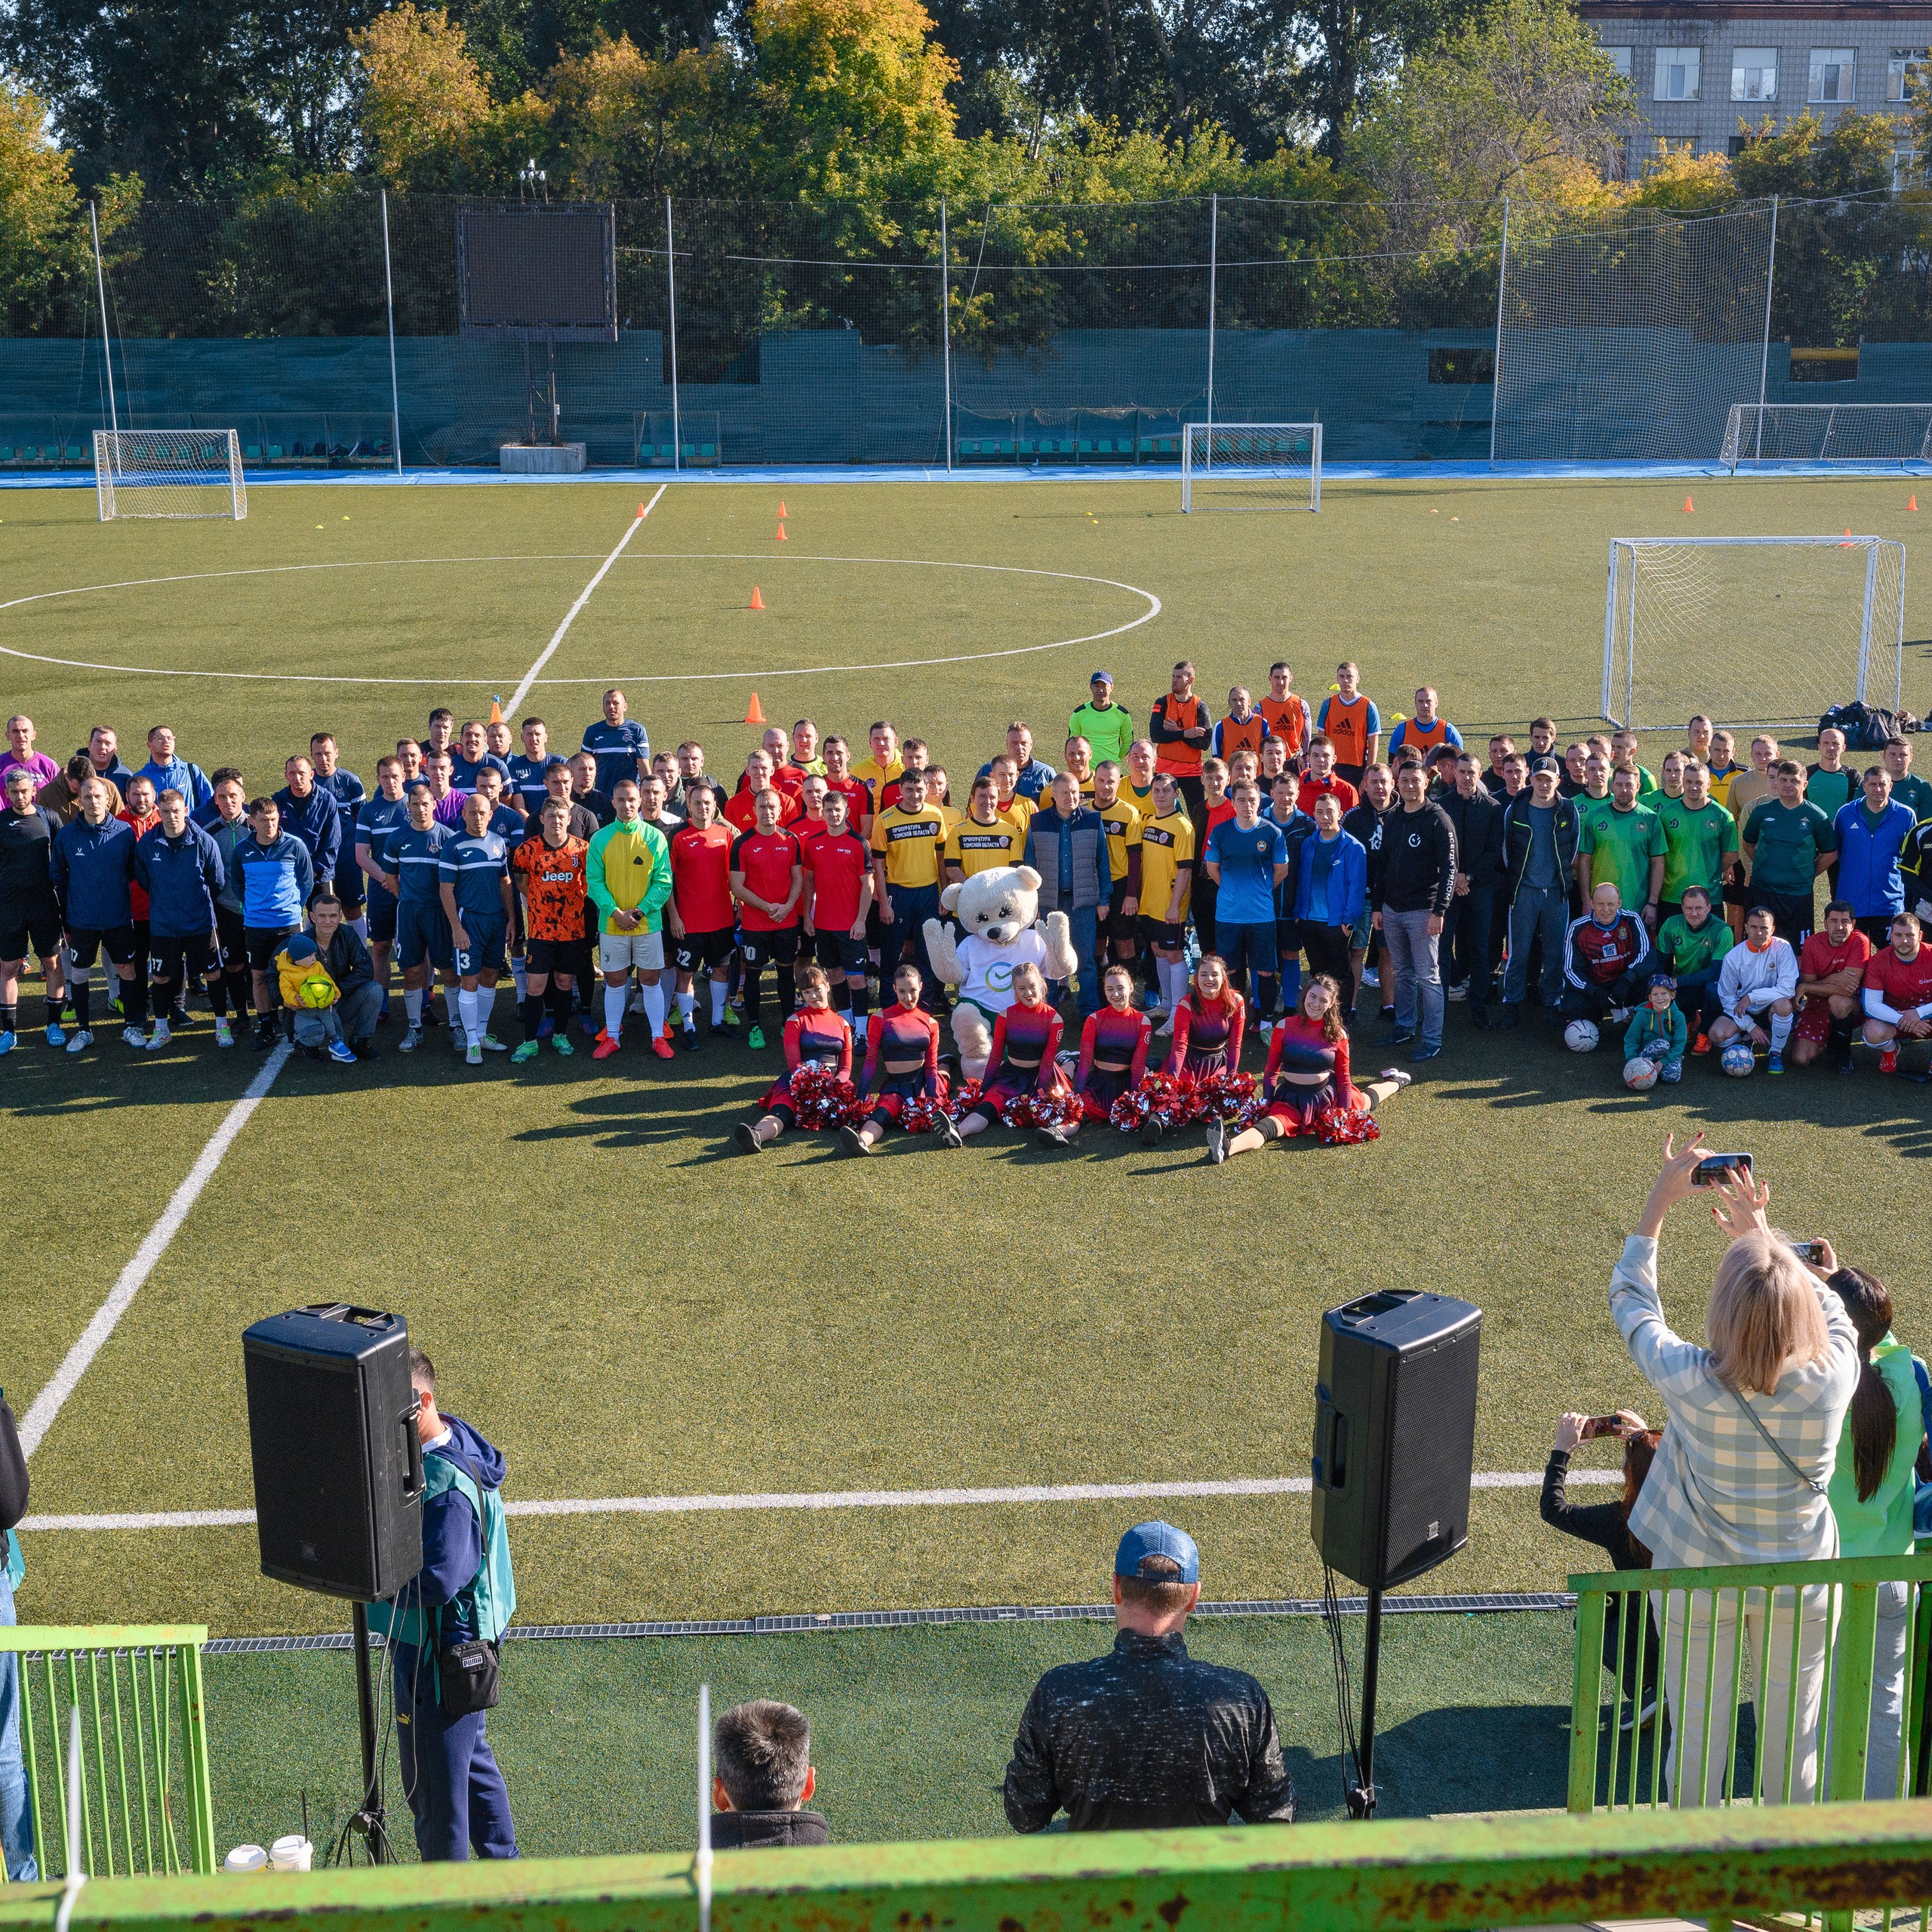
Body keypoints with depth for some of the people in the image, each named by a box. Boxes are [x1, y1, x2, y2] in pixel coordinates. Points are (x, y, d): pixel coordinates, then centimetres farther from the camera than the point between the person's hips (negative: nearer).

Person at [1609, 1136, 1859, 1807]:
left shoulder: (1690, 1383, -29)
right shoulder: (1833, 1378, -24)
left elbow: (1630, 1300, -10)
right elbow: (1832, 1313, 1)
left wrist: (1662, 1198, -4)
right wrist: (1763, 1234, 7)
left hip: (1698, 1583, -1)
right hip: (1800, 1587, 2)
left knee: (1696, 1737, 15)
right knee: (1793, 1737, 20)